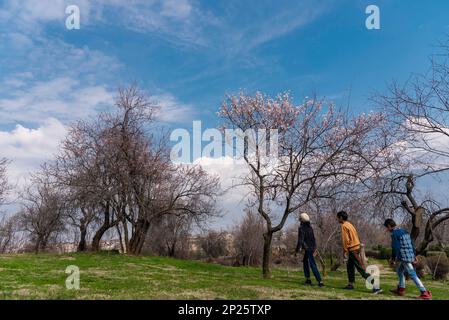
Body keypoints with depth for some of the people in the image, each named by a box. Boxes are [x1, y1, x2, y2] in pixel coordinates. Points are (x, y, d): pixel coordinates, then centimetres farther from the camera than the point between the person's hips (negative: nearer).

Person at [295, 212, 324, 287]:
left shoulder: (301, 228, -14)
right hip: (312, 247, 9)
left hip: (307, 248, -9)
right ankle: (308, 280, 22)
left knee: (313, 265, -8)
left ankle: (320, 282, -11)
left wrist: (297, 250, -14)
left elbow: (300, 240, -19)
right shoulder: (310, 227, 10)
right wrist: (315, 248, 25)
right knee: (305, 261, 20)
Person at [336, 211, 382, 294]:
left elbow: (346, 239, -18)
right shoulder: (349, 224, 15)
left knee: (361, 269, -9)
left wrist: (345, 252, -14)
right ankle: (350, 284, 24)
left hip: (352, 250, -10)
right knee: (350, 266, 17)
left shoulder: (344, 226, -13)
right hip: (356, 247, 10)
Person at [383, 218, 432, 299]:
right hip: (410, 256, 10)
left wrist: (393, 259, -6)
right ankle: (401, 289, 29)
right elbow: (412, 244, 17)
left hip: (404, 257, -10)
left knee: (413, 275, -6)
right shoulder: (404, 231, 15)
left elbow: (395, 247, -15)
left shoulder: (394, 234, -12)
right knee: (400, 270, 23)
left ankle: (425, 293, -6)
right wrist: (414, 255, 21)